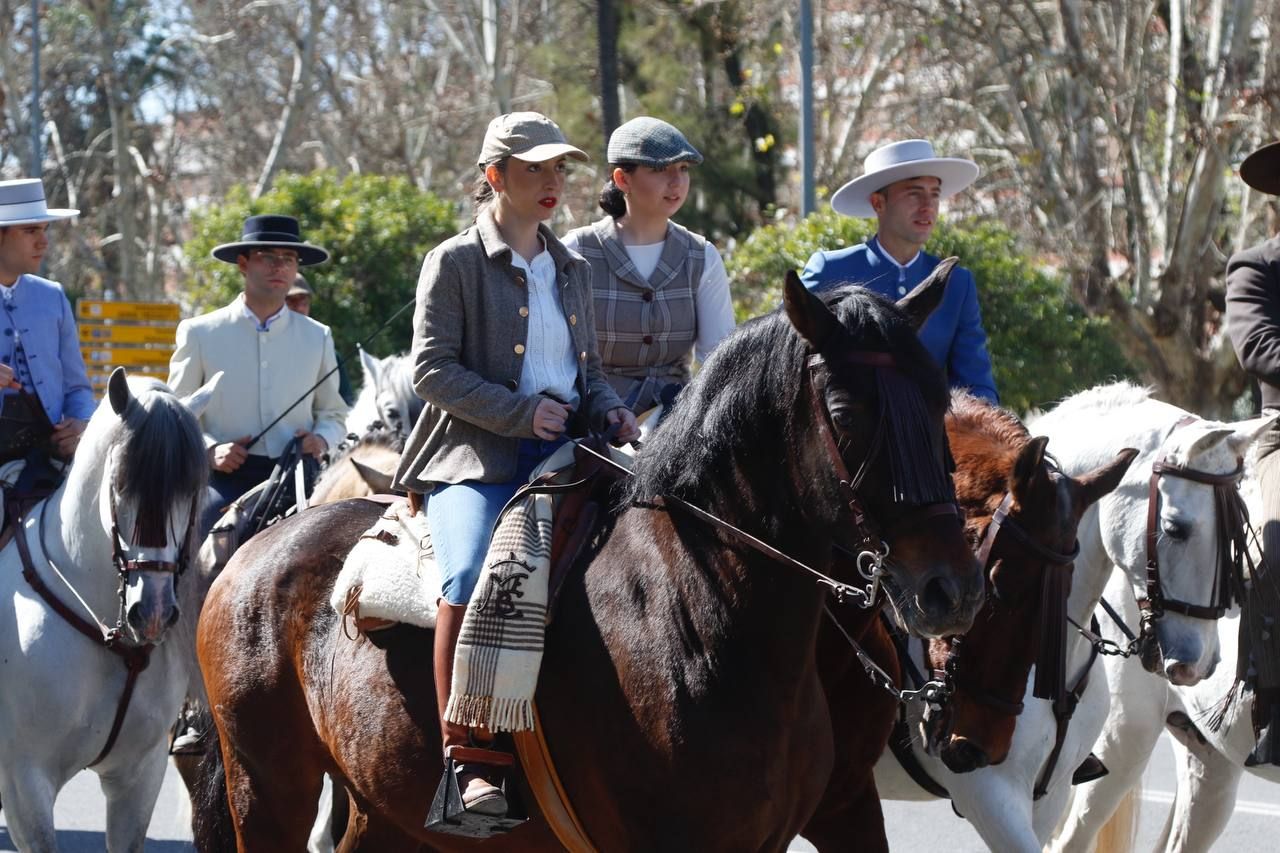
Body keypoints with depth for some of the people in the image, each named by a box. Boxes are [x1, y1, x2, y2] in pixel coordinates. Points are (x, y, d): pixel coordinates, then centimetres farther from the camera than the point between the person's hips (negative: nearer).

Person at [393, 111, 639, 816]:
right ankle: (468, 758, -30)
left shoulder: (571, 269, 21)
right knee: (472, 578, -32)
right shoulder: (455, 262, 3)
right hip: (478, 458, -6)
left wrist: (609, 410, 5)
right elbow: (432, 370, -4)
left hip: (565, 453, 6)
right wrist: (521, 412, -14)